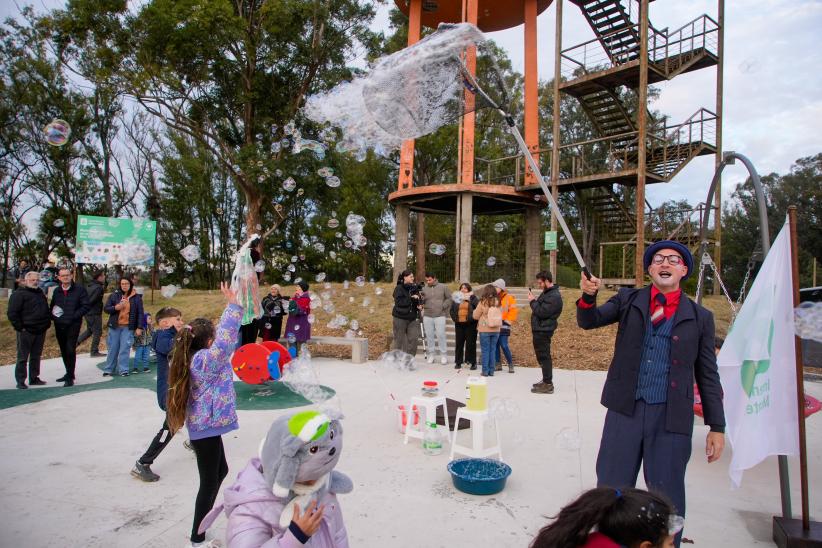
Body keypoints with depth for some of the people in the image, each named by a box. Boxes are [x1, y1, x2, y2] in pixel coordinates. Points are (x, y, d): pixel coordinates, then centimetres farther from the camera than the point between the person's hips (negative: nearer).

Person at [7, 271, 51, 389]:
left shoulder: (40, 293, 16)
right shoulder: (18, 294, -7)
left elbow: (46, 310, 27)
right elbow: (12, 313, -13)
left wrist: (47, 323, 15)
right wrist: (20, 327, -15)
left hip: (40, 331, 7)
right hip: (26, 331, -7)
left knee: (36, 356, 13)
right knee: (23, 357, -1)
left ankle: (34, 378, 21)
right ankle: (20, 381, 5)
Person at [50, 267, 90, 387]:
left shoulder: (79, 289, -3)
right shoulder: (56, 291, 12)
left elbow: (85, 306, -7)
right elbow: (52, 306, 19)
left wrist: (73, 316, -15)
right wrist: (53, 316, 0)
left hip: (73, 325, -5)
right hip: (59, 325, 5)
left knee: (70, 350, -10)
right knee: (63, 350, 14)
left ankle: (70, 377, -3)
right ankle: (69, 373, 28)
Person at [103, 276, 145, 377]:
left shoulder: (137, 297, -1)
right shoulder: (114, 295, 4)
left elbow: (140, 313, -1)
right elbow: (105, 308, 4)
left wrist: (139, 328, -6)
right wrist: (115, 307, -17)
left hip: (128, 328, -2)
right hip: (114, 327, 2)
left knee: (125, 349, -5)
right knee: (112, 349, 8)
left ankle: (123, 370, 3)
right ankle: (109, 369, 20)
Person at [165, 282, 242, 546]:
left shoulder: (197, 358, 5)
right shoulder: (206, 360, -23)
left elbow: (223, 333, 12)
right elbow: (226, 338, -36)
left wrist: (233, 306, 10)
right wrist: (233, 304, -34)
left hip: (204, 426, 10)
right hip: (206, 428, -10)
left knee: (220, 471, 25)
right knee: (209, 481, 3)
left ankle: (204, 518, 40)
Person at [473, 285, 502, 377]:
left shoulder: (483, 303, -12)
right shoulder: (497, 303, -3)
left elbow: (475, 316, -2)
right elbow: (500, 316, 6)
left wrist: (475, 310, 16)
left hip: (485, 330, -3)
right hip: (496, 330, 3)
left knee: (485, 351, 5)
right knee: (493, 350, 11)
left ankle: (485, 370, 7)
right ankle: (491, 370, 15)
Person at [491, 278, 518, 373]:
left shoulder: (508, 297, -3)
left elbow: (514, 311, -6)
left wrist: (508, 321, -6)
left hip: (503, 326, -5)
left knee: (504, 345, -9)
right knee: (495, 345, 7)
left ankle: (510, 365, 5)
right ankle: (498, 364, 17)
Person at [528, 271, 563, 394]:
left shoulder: (554, 296, -18)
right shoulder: (546, 292, 15)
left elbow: (542, 312, -23)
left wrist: (532, 301, -12)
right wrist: (534, 300, 2)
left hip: (543, 331, -10)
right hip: (539, 330, 10)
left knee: (544, 357, -6)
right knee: (542, 357, 16)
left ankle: (548, 385, -2)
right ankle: (546, 380, 27)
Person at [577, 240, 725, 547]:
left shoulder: (700, 317, 3)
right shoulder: (629, 300, 5)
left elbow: (707, 375, 6)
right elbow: (589, 321, -1)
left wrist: (717, 427, 5)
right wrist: (588, 296, -22)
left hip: (671, 418, -1)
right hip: (625, 410, 1)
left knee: (667, 497, 9)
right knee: (611, 488, 12)